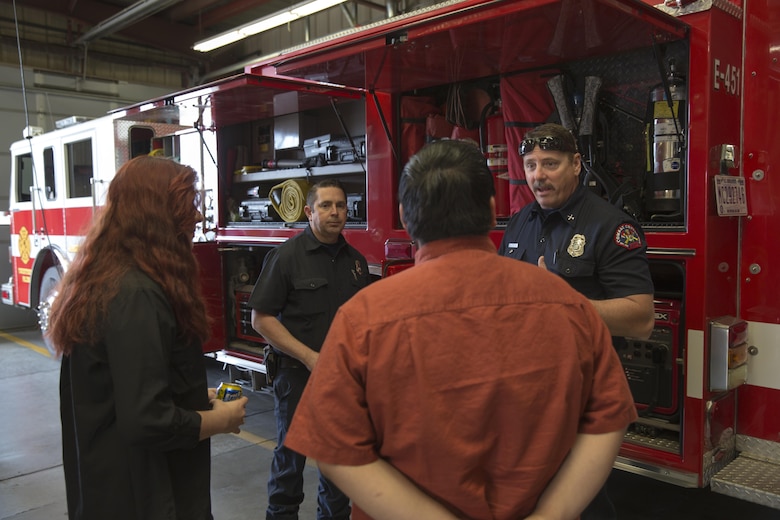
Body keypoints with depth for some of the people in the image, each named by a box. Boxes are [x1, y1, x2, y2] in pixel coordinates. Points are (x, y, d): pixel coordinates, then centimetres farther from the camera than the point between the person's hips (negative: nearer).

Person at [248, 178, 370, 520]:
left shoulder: (356, 261, 7)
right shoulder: (287, 256, -10)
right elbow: (261, 318, -13)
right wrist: (308, 356, -19)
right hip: (298, 375, -5)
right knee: (291, 454, 10)